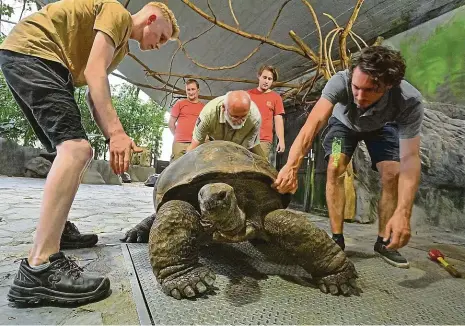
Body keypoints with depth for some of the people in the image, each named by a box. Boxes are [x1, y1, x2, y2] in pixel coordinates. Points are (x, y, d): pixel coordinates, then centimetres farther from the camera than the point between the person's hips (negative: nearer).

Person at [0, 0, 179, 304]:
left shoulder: (122, 47, 22)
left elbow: (95, 97, 13)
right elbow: (94, 73, -20)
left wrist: (115, 138, 0)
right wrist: (116, 132, -27)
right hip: (31, 50, -11)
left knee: (74, 150, 12)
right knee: (76, 148, -26)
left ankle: (57, 228, 20)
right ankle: (40, 268, -30)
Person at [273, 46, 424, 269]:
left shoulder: (410, 101, -38)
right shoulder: (340, 82, -41)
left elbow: (410, 158, -40)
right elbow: (313, 123, -53)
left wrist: (403, 213, -51)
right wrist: (291, 166, -69)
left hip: (382, 127, 1)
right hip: (344, 123, 0)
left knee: (393, 175, -16)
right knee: (336, 168, -23)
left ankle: (384, 241, 3)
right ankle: (337, 238, -12)